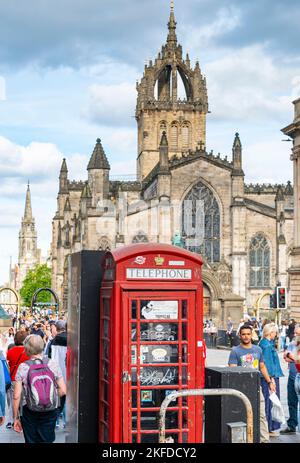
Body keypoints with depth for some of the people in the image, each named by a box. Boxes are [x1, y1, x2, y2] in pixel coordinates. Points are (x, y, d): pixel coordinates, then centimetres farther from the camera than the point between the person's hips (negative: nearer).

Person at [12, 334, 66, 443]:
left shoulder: (22, 367, -8)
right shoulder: (52, 363, -4)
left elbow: (16, 396, -8)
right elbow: (63, 391, -4)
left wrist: (16, 418, 2)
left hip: (29, 413, -1)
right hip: (49, 412, 1)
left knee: (31, 441, 11)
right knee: (47, 440, 12)